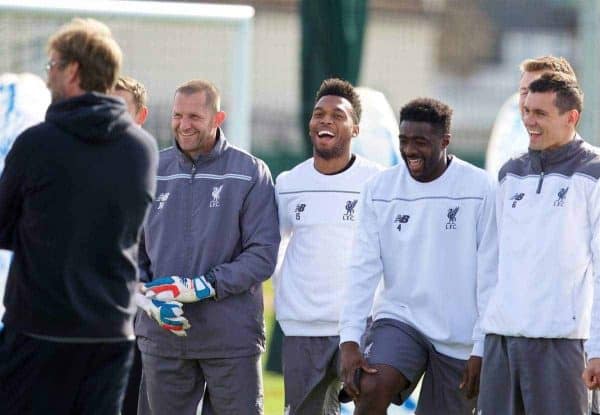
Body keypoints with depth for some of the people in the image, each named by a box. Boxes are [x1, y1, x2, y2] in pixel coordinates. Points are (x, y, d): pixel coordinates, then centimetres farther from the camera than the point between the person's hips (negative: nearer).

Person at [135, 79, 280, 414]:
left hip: (231, 338, -3)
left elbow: (263, 254, -8)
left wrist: (205, 286, -17)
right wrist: (147, 294, -7)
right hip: (162, 339, 3)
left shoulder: (250, 173, -2)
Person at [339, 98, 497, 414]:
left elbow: (490, 277, -7)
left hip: (460, 338, -1)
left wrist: (482, 349, -9)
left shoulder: (480, 189, -7)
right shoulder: (379, 189, 1)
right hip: (399, 318, 1)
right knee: (369, 390, -24)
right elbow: (363, 270, -3)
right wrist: (349, 340, -13)